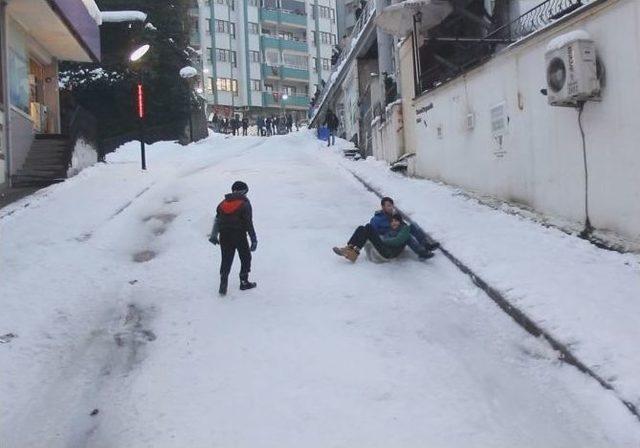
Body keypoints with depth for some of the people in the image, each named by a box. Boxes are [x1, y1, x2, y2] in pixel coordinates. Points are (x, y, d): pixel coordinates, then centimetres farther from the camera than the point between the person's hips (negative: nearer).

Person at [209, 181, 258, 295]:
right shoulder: (245, 204, -6)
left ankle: (223, 286, 1)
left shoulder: (223, 203, 9)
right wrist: (254, 239, -6)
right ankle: (244, 282, 21)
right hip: (239, 236, -4)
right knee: (246, 258, 16)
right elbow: (249, 224, -10)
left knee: (226, 260, 9)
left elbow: (217, 220, 10)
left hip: (224, 236, 4)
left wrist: (214, 235, 18)